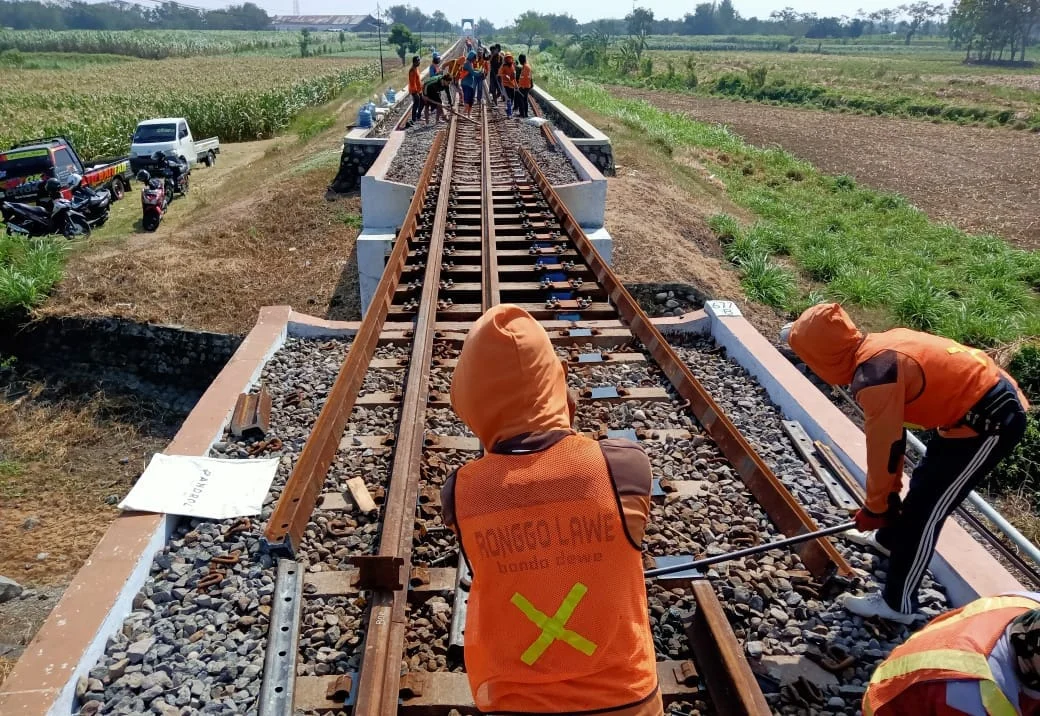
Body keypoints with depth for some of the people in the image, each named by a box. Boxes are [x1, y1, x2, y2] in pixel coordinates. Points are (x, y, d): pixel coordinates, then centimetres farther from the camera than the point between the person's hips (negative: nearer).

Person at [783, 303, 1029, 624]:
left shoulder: (874, 377, -25)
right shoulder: (879, 350, 4)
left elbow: (884, 447, -15)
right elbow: (891, 433, 12)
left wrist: (874, 507, 0)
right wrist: (889, 491, 19)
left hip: (988, 422, -9)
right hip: (994, 397, 9)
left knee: (925, 510, -1)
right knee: (924, 481, 27)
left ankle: (897, 603, 13)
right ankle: (890, 539, 51)